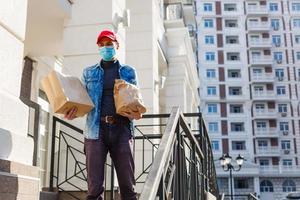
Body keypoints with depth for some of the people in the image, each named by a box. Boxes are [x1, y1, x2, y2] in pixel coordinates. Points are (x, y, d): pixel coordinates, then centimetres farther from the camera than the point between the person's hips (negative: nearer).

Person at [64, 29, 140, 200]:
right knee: (94, 186, -4)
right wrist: (73, 112, -8)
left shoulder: (129, 72, 16)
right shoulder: (89, 72, 18)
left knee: (127, 184, -3)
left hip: (121, 129, 0)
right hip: (96, 129, 1)